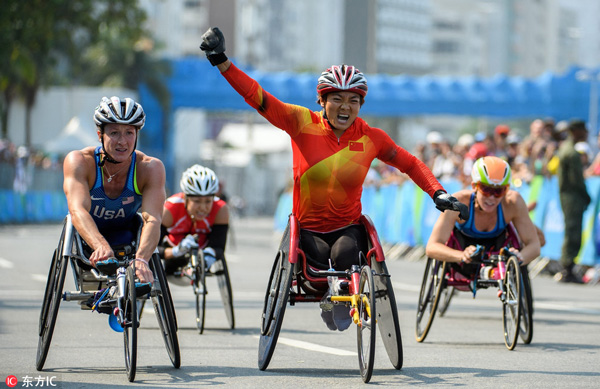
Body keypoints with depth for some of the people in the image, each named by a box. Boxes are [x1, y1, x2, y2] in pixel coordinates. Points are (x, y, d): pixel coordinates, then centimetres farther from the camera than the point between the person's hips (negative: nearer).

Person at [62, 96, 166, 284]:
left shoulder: (151, 168, -26)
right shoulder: (79, 161, -28)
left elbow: (152, 219, -39)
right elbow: (78, 211, -42)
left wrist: (141, 259, -59)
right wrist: (100, 246, -63)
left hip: (126, 241, -1)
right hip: (87, 241, 1)